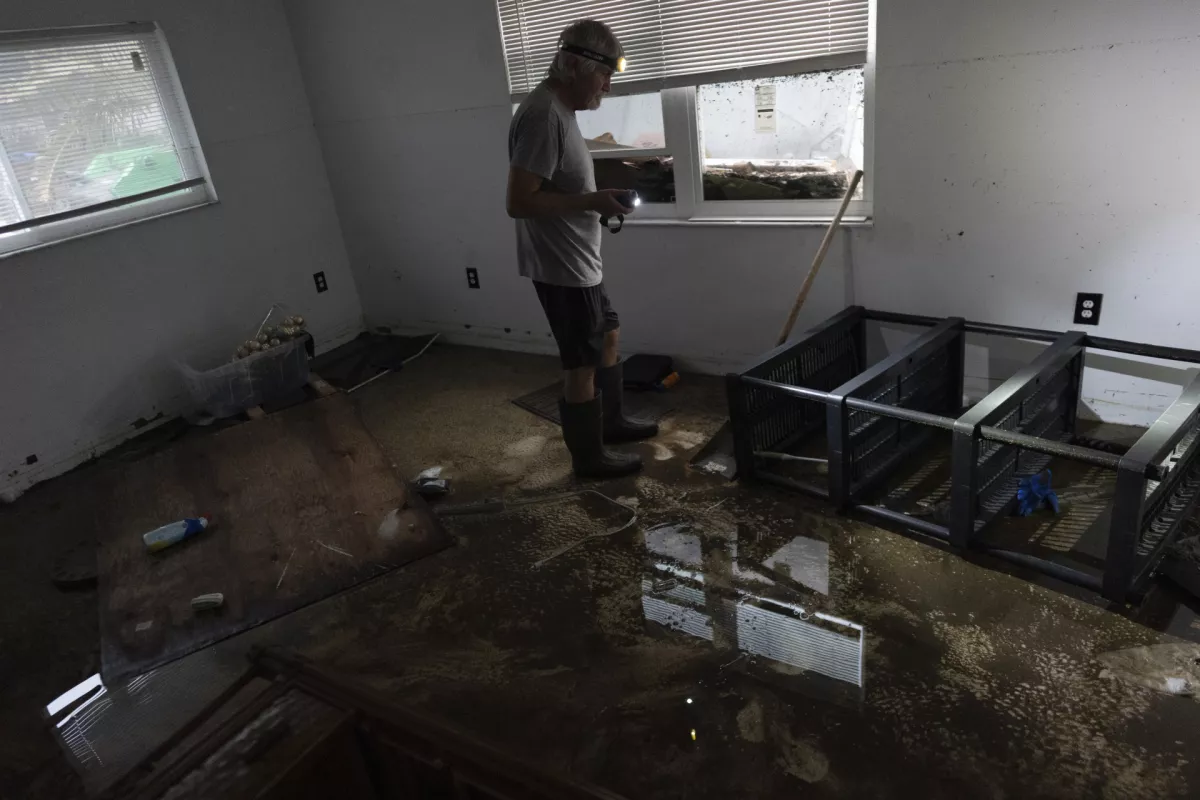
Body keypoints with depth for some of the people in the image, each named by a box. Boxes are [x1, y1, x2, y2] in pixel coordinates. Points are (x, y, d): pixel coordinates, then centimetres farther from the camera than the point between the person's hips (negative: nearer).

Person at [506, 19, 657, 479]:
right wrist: (592, 201, -25)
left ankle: (612, 421, 40)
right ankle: (589, 457, 17)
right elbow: (519, 202, -27)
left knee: (608, 335, 22)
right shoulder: (542, 116, -22)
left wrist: (600, 199, 9)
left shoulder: (560, 110, 11)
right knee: (583, 364, 1)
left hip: (580, 261, 11)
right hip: (561, 268, -11)